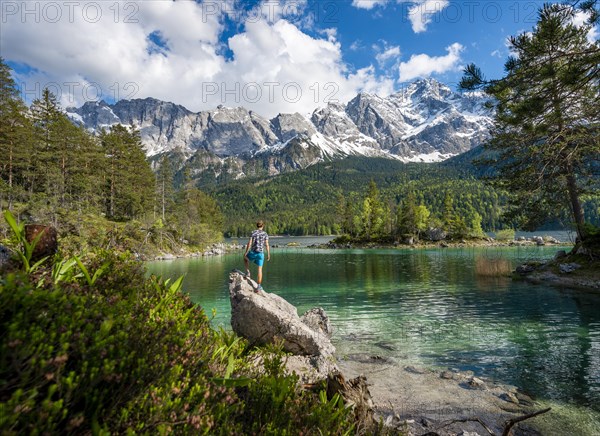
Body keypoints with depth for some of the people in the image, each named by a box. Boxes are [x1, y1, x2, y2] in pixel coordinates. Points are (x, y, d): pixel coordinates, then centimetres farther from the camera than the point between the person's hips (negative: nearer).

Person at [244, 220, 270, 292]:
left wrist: (246, 252, -1)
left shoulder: (253, 233, 0)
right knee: (260, 269, 7)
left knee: (245, 259, 33)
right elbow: (267, 245, -3)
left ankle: (248, 272, 20)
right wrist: (268, 254, 4)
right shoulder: (265, 234, 1)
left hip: (252, 252, 0)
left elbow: (249, 243, -6)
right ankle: (259, 286, 5)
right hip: (260, 253, 0)